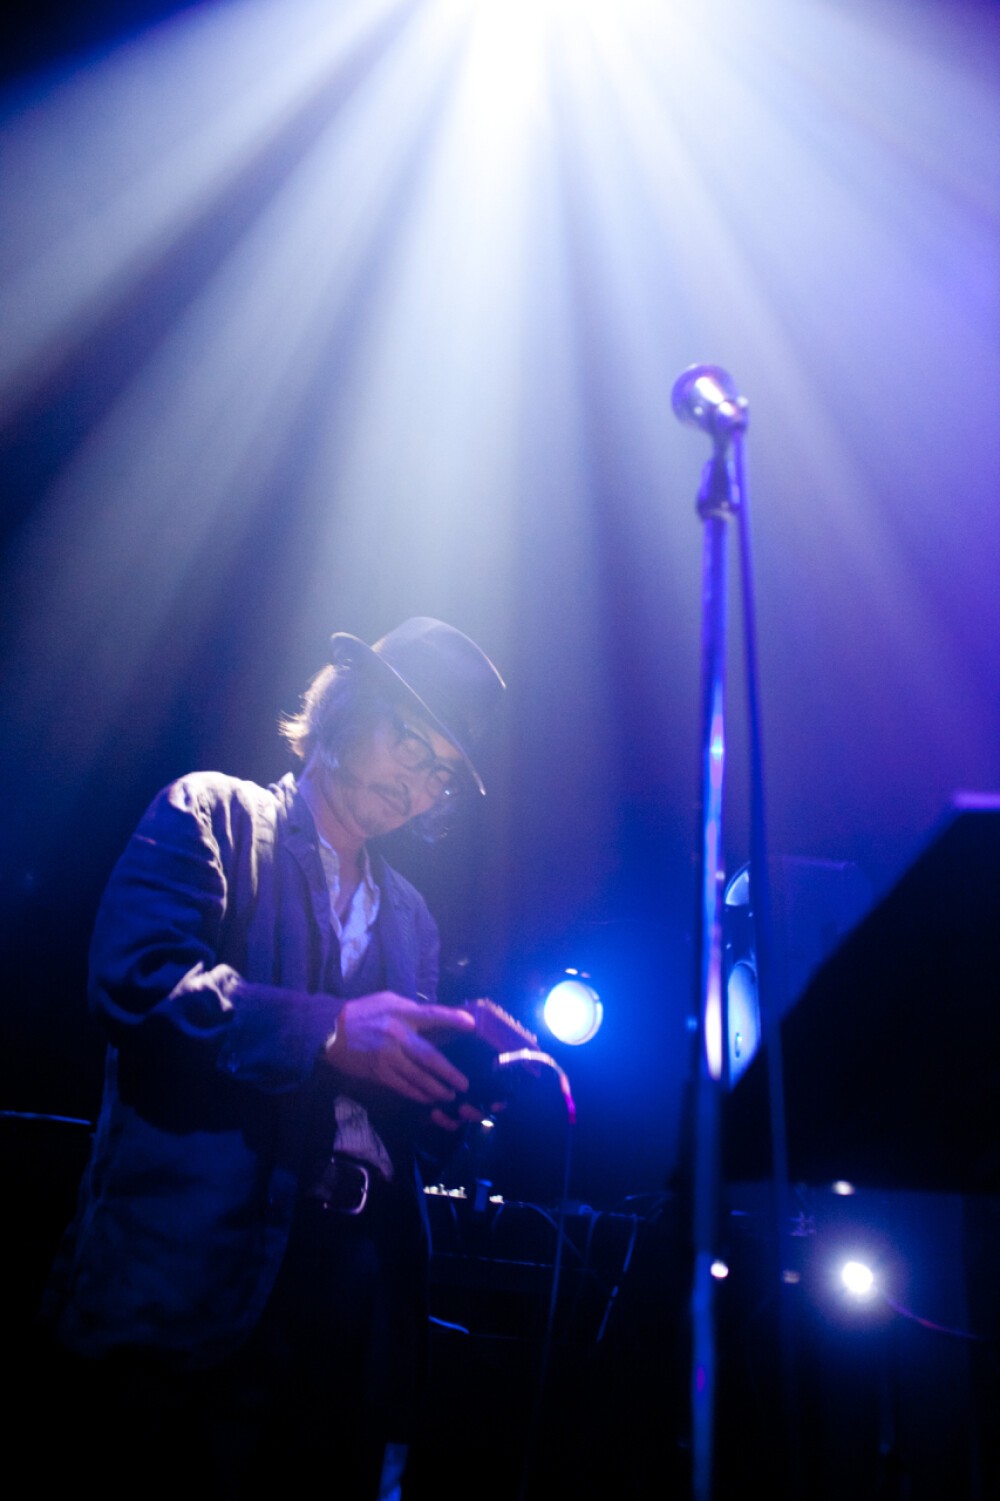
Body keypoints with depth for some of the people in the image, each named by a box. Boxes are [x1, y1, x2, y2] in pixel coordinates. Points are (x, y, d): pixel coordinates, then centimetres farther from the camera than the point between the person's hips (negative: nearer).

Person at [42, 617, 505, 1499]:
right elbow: (135, 975, -15)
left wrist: (460, 1085, -4)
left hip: (347, 1283, 6)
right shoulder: (210, 814, 3)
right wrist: (327, 1031, -24)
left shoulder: (410, 918, 20)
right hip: (188, 1271, -5)